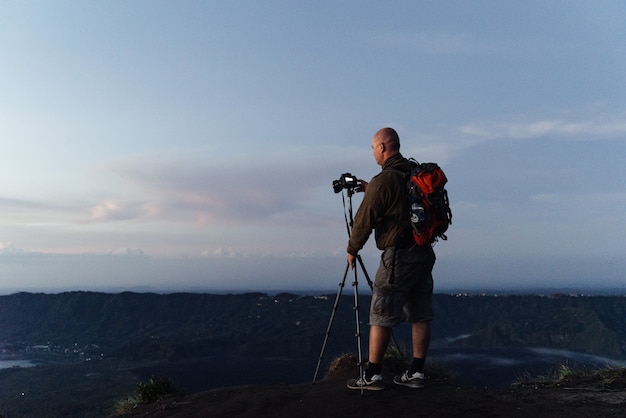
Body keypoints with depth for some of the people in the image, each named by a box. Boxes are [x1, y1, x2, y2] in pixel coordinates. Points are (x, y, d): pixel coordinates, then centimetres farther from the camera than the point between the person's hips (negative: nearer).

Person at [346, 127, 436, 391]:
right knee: (420, 316, 10)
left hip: (398, 255, -8)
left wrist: (352, 249, 5)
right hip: (424, 253, 8)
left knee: (381, 317, 0)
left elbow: (364, 220, -10)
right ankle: (416, 373, 17)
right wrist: (371, 191, 26)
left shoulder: (383, 181, -14)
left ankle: (372, 376, 5)